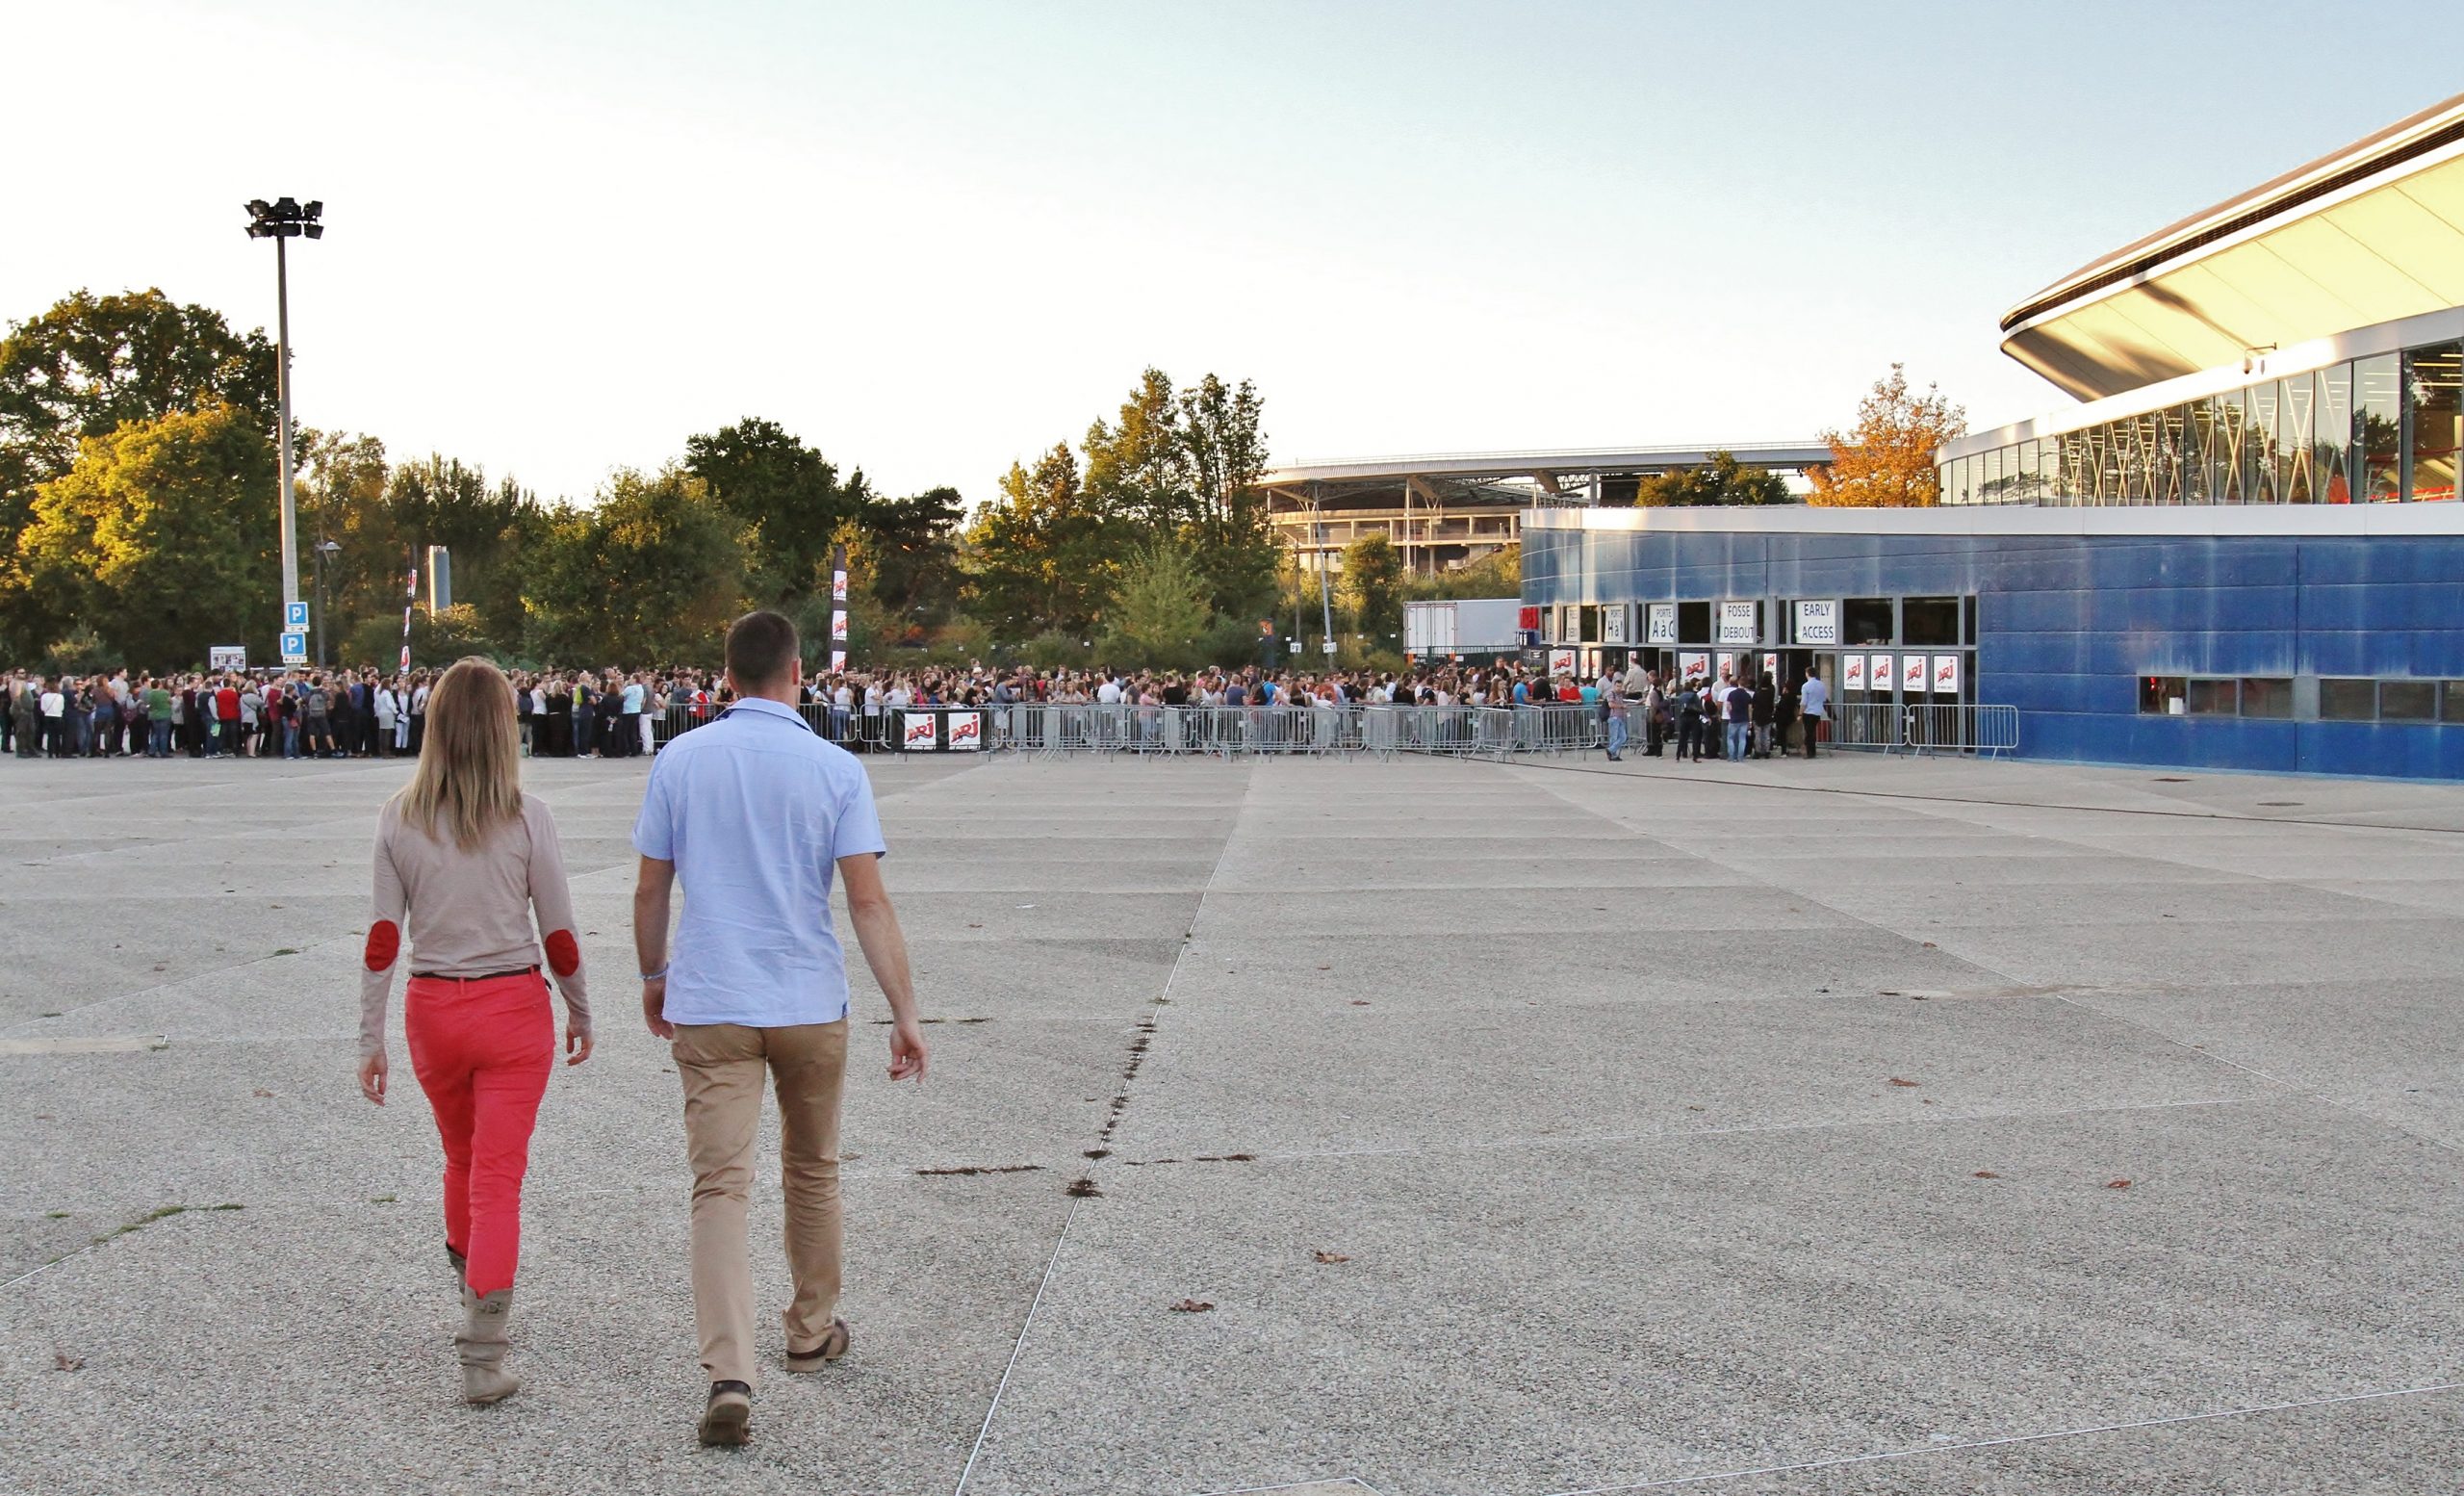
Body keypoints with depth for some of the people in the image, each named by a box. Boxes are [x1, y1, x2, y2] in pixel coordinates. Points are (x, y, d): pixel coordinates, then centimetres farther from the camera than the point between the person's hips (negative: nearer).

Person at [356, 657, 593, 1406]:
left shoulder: (399, 817, -3)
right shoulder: (526, 816, -10)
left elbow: (383, 937, -2)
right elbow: (558, 934, -6)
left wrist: (369, 1039, 4)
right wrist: (581, 1014, 8)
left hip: (431, 1009, 3)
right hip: (513, 1008, -3)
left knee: (462, 1160, 24)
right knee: (498, 1178, 2)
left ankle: (471, 1285, 45)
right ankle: (482, 1358, 1)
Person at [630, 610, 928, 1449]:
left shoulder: (679, 760, 0)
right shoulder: (836, 768, -6)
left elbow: (650, 890, 5)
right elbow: (868, 902, -10)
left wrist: (654, 979, 21)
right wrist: (905, 1012, -5)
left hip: (709, 1008, 0)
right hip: (809, 1003, 0)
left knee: (720, 1187, -2)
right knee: (812, 1170, 19)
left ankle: (728, 1375, -14)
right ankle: (812, 1333, 34)